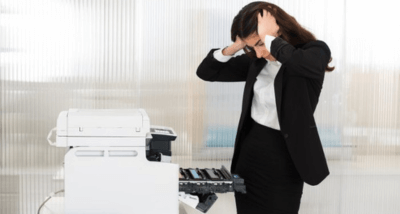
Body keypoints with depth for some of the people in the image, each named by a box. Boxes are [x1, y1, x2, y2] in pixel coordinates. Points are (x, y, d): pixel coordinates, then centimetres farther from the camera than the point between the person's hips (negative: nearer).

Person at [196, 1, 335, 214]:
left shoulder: (315, 51, -10)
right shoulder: (257, 61, 4)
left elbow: (296, 62, -36)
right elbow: (206, 72, 7)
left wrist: (268, 37, -21)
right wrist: (235, 46, -6)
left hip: (283, 158, -5)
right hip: (249, 150, 5)